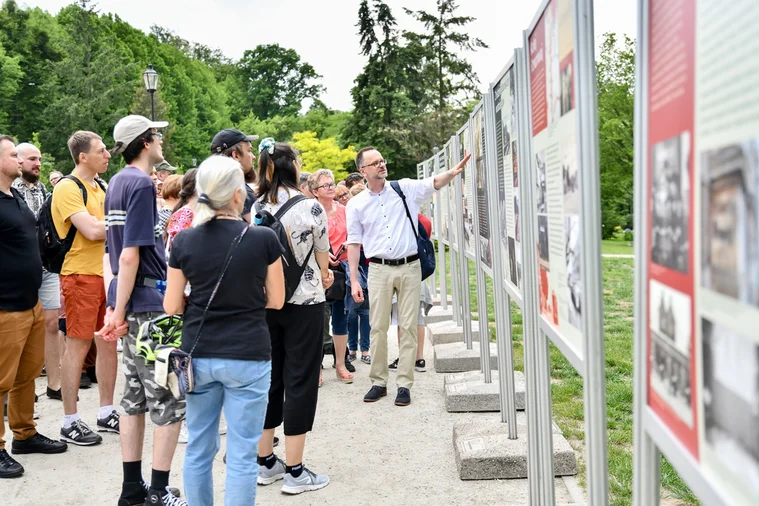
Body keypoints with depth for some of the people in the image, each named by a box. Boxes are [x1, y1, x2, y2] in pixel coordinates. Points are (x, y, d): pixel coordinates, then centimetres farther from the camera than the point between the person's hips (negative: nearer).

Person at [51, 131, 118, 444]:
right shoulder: (68, 188, -12)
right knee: (77, 346, -2)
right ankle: (70, 423, 9)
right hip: (81, 275, -8)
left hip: (106, 272, 8)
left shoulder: (97, 187, 15)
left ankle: (106, 413, 23)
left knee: (108, 343, 11)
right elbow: (92, 230, -22)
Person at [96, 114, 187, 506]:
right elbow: (130, 255, -19)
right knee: (169, 401, -2)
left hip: (132, 303, 9)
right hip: (150, 302, -9)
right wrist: (119, 312, -17)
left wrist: (118, 308, 18)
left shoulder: (118, 182, 14)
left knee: (136, 397, 13)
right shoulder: (141, 184, -14)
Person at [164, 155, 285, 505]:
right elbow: (276, 301, -1)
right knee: (241, 454, 5)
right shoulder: (264, 239, -10)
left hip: (199, 355, 3)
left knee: (198, 448, 16)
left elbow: (172, 306, 2)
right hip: (247, 356, -3)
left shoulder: (184, 241, -3)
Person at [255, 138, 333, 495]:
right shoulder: (310, 207, -10)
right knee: (300, 380, 2)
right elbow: (322, 256, 2)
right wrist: (324, 277, 25)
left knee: (268, 378, 14)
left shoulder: (254, 208, 1)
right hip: (304, 300, -5)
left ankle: (265, 462, 23)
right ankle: (295, 471, 7)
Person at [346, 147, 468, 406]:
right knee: (378, 327, 4)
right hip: (379, 269, 0)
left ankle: (404, 384, 8)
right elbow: (354, 243, 5)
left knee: (408, 327, 2)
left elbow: (435, 182, -6)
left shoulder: (405, 188, 4)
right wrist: (354, 281, 0)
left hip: (409, 267, 0)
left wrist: (453, 171, -28)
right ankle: (378, 382, 17)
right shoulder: (356, 204, 4)